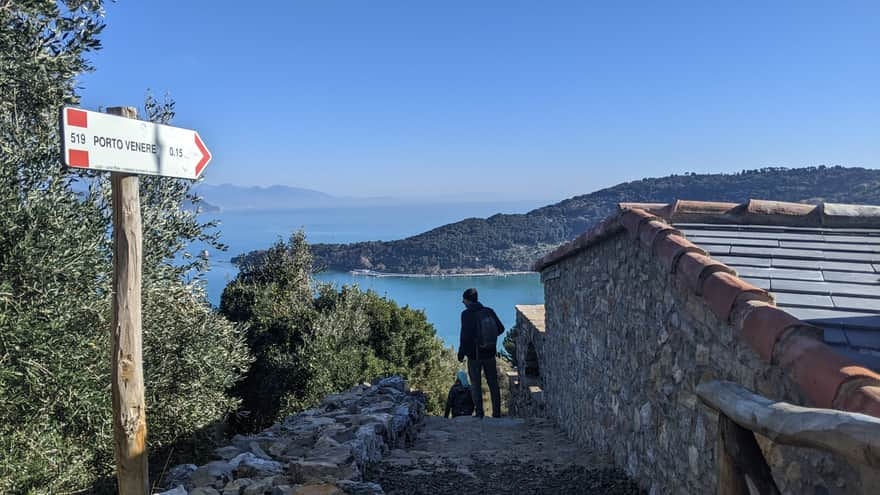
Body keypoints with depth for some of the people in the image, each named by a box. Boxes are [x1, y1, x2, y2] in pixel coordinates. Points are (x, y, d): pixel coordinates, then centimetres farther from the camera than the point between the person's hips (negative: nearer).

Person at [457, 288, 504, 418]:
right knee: (493, 383, 12)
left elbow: (465, 335, -18)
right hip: (489, 353, 4)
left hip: (474, 354, -4)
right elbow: (501, 328, 5)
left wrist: (461, 353, -7)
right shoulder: (489, 311, 1)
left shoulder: (466, 314, -14)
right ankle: (496, 412, 14)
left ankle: (479, 412, 7)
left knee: (475, 384, 8)